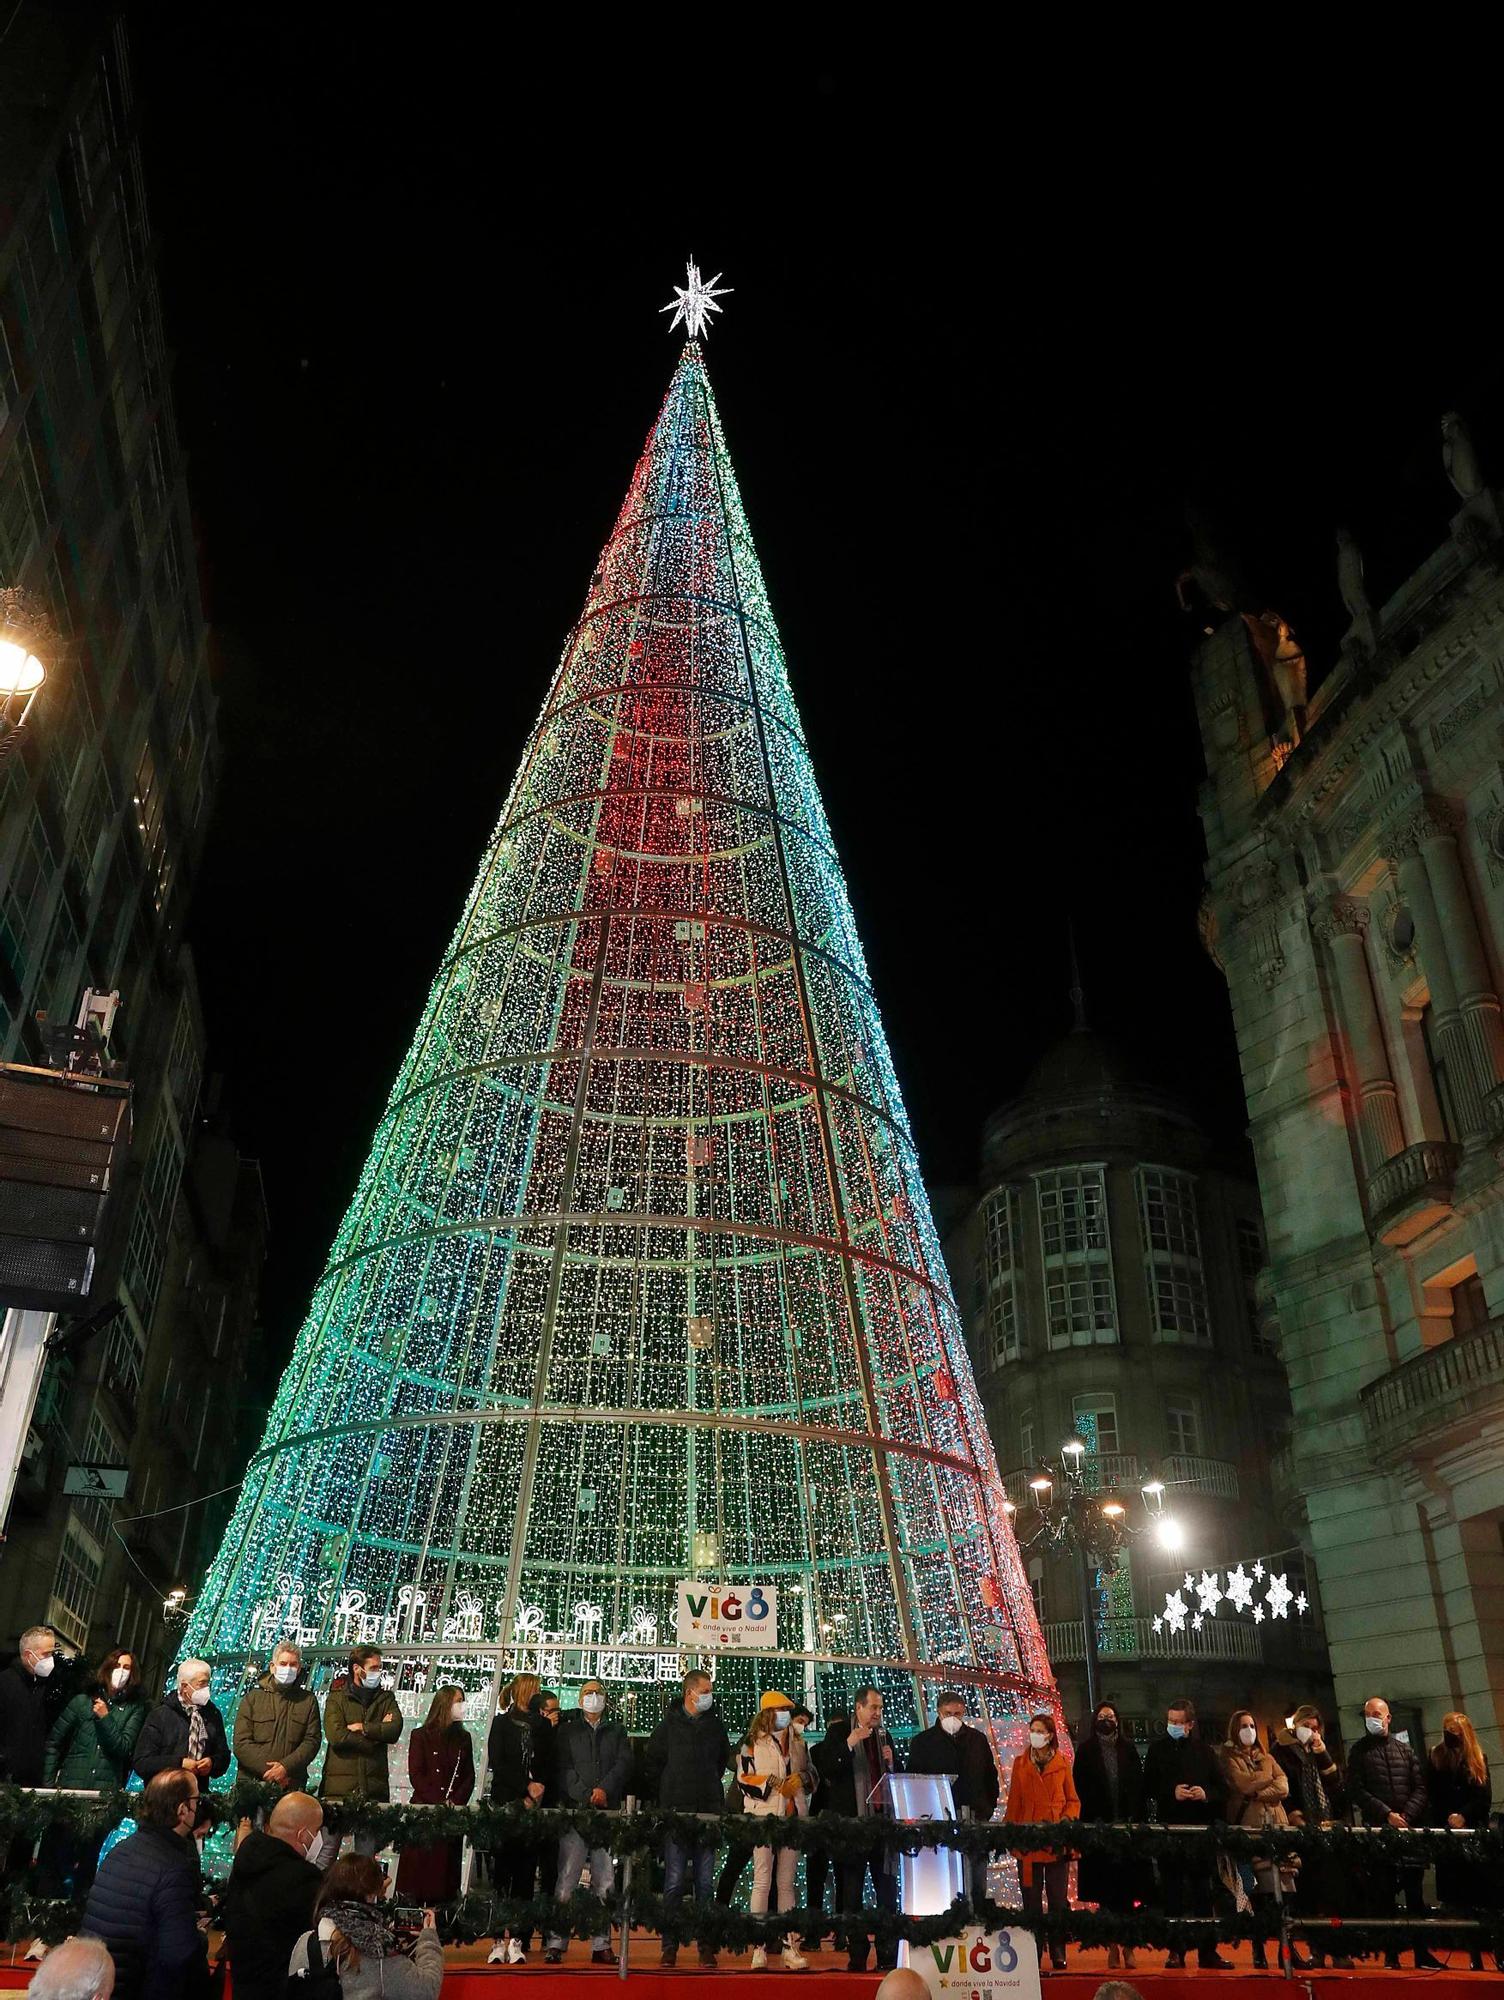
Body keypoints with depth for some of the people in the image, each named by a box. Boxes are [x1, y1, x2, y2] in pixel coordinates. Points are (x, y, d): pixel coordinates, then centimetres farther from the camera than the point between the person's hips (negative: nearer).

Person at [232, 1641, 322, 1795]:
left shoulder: (308, 1700, 11)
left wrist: (286, 1767, -13)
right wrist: (268, 1771, -10)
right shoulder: (252, 1698, 8)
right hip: (253, 1783, 0)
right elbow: (241, 1744, 0)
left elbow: (312, 1740, 3)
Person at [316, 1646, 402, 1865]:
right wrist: (377, 1732, -5)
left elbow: (394, 1730, -4)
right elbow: (335, 1735, -10)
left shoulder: (385, 1698, 13)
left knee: (367, 1852, 6)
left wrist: (362, 1728, -9)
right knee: (329, 1850, 0)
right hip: (339, 1783, -2)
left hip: (373, 1785, 2)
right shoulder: (337, 1697, 6)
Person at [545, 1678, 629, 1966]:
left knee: (605, 1882, 0)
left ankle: (601, 1945, 3)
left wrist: (605, 1789, -11)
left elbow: (624, 1763, 5)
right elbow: (564, 1767, 2)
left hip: (608, 1811, 2)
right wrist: (586, 1796, -10)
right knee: (567, 1878, -8)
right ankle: (555, 1942, -4)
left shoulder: (616, 1732, 19)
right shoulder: (567, 1730, 13)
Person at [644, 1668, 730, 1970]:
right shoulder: (669, 1725, -1)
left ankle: (706, 1946, 10)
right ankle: (670, 1945, 9)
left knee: (705, 1882, 5)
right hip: (676, 1811, -2)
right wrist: (662, 1800, 3)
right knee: (674, 1882, 1)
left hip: (708, 1811, 2)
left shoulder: (716, 1725, 8)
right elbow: (653, 1764, 3)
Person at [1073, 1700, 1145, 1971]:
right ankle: (1112, 1946, 4)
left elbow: (1138, 1784, 5)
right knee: (1105, 1888, -1)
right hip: (1098, 1826, -1)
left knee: (1127, 1885, -3)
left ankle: (1128, 1945, 2)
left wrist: (1133, 1817, -5)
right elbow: (1082, 1787, 1)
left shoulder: (1129, 1748, 10)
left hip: (1127, 1825, 1)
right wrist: (1096, 1818, -8)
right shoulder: (1086, 1751, 6)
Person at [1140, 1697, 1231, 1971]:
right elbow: (1147, 1789, 5)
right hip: (1169, 1828, -1)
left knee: (1203, 1892, 3)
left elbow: (1223, 1790, 9)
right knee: (1173, 1892, 3)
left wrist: (1207, 1794, -10)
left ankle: (1208, 1951, 11)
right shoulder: (1158, 1750, 6)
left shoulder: (1205, 1751, 8)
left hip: (1201, 1828, 1)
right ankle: (1175, 1951, 11)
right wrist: (1171, 1794, -11)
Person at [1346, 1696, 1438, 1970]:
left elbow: (1419, 1788, 5)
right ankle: (1390, 1953, 5)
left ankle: (1421, 1952, 11)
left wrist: (1406, 1816, -9)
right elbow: (1356, 1791, -3)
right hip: (1377, 1829, -2)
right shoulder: (1359, 1751, 5)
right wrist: (1387, 1814, -11)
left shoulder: (1404, 1749, 11)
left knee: (1414, 1891, 4)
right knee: (1384, 1893, -1)